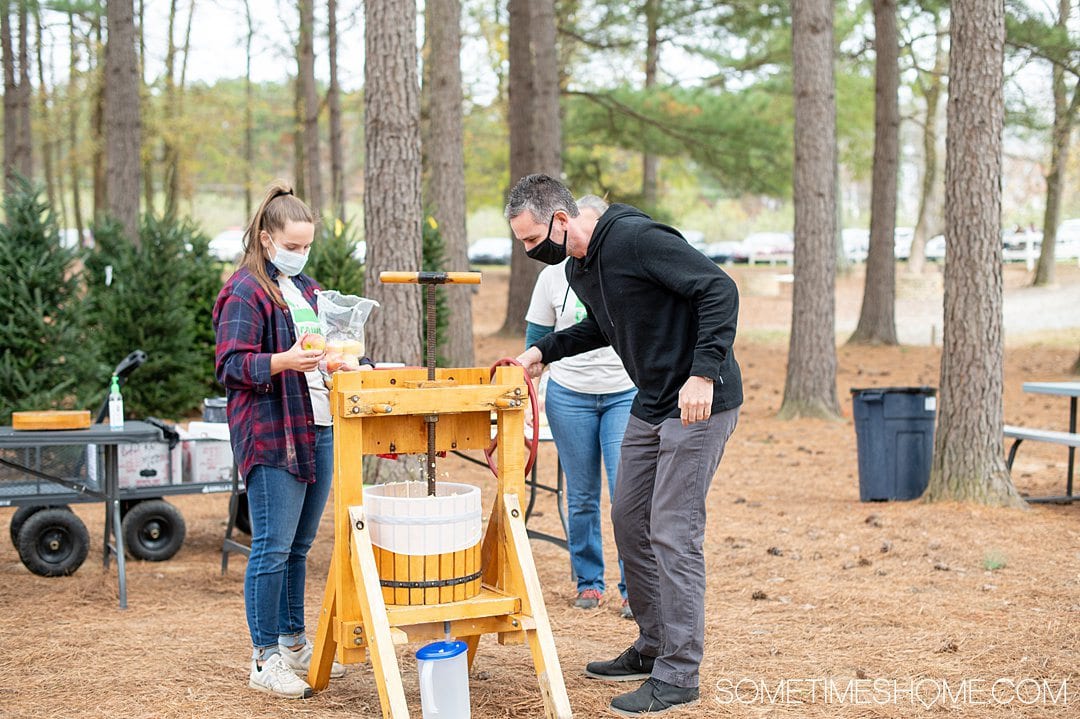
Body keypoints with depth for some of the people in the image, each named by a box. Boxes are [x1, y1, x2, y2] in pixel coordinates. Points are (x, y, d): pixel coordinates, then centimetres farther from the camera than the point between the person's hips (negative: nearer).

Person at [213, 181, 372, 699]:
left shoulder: (305, 287, 18)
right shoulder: (245, 292, -8)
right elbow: (232, 365, -16)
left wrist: (357, 365, 13)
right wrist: (284, 361, -30)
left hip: (318, 430, 8)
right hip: (271, 436, -8)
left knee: (299, 546, 15)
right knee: (272, 549, -5)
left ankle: (293, 643, 25)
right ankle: (265, 660, 3)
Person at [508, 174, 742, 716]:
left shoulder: (637, 238, -21)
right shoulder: (576, 269, 8)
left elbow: (718, 289, -24)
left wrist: (703, 371, -30)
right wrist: (544, 350, 13)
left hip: (701, 403, -10)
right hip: (650, 406, 10)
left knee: (673, 534, -9)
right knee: (629, 520, 14)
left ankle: (678, 675, 0)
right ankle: (653, 646, 27)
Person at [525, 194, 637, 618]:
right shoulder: (554, 276, 3)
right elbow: (536, 340, 8)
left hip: (626, 394, -1)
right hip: (569, 396, 1)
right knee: (582, 497, 7)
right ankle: (588, 581, 22)